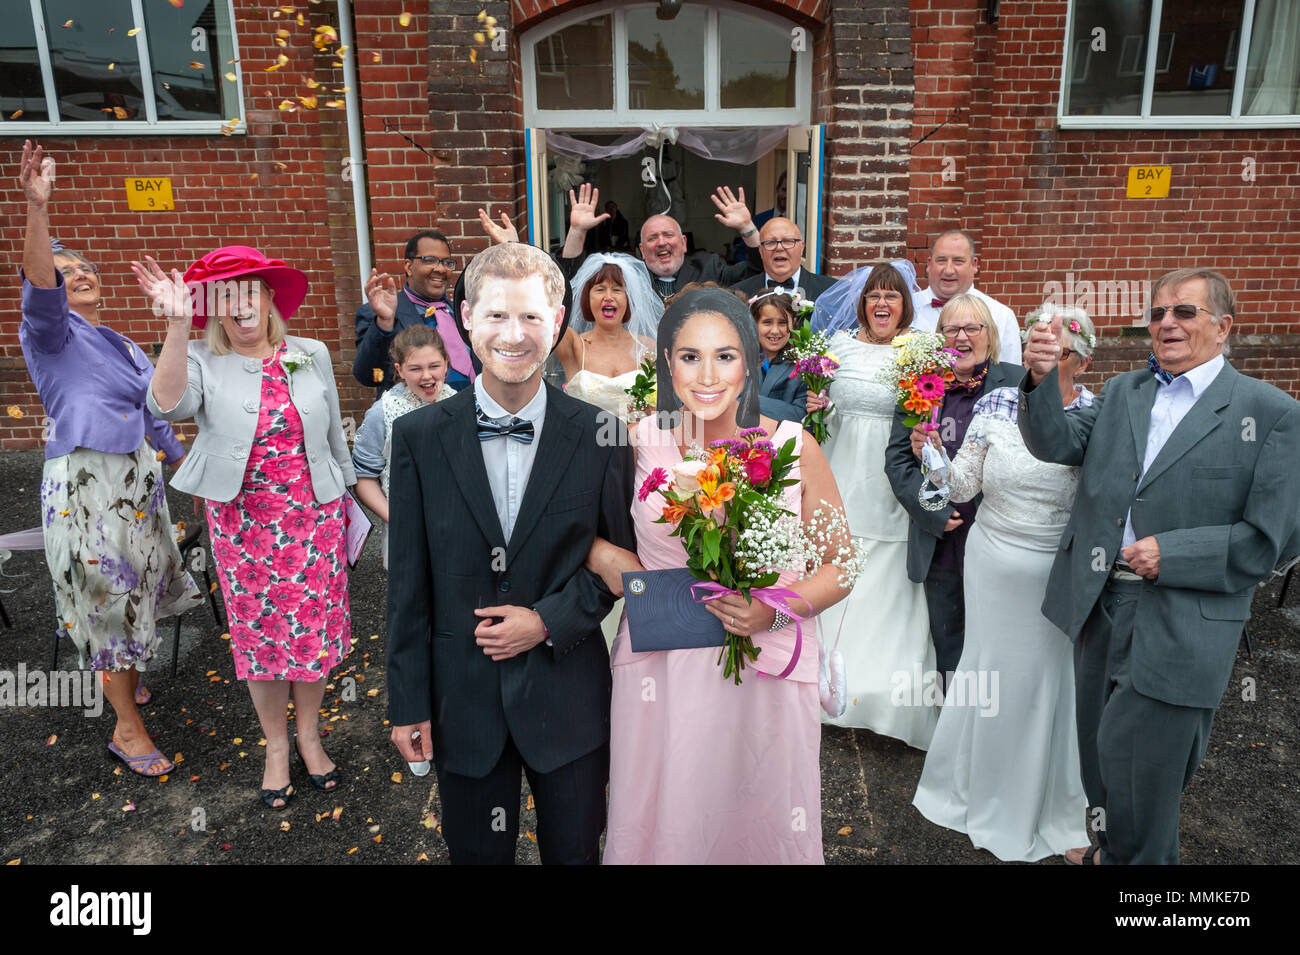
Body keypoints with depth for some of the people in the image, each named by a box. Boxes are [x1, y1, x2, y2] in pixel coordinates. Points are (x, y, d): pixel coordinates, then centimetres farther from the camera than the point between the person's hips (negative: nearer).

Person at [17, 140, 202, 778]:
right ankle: (127, 728, 8)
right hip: (85, 479, -7)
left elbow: (153, 414, 23)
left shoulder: (122, 345, 17)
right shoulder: (51, 333, -4)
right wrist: (38, 208, -39)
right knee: (107, 590, -2)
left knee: (131, 584, 18)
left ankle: (120, 673, 42)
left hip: (138, 475, 7)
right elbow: (38, 289, -26)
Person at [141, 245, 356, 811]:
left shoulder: (311, 355, 0)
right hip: (242, 523, -1)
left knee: (313, 628, 10)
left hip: (313, 515, 1)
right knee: (258, 634, 11)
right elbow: (168, 405, -28)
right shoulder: (201, 362, -5)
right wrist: (178, 325, -37)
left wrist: (347, 493, 14)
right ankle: (276, 745, 31)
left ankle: (309, 735, 31)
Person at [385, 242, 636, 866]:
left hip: (568, 697, 0)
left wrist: (549, 620, -14)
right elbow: (408, 582, -3)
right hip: (463, 697, 1)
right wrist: (409, 702, -1)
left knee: (574, 851, 19)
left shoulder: (600, 434, -8)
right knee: (477, 853, 20)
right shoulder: (419, 436, -6)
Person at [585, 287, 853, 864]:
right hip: (659, 674, 1)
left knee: (760, 826, 16)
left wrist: (776, 611, -17)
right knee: (661, 825, 16)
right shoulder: (638, 442, -5)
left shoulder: (794, 447, -8)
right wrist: (603, 554, -9)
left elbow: (840, 566, 0)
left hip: (764, 676, 0)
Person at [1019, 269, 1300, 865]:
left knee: (1134, 761, 4)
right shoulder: (1122, 392, 10)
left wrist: (1169, 554, -18)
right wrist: (1041, 380, -21)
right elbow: (1056, 444, -5)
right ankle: (1109, 841, 45)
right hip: (1099, 605, 5)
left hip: (1181, 626, -4)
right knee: (1098, 745, 20)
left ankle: (1133, 855, 31)